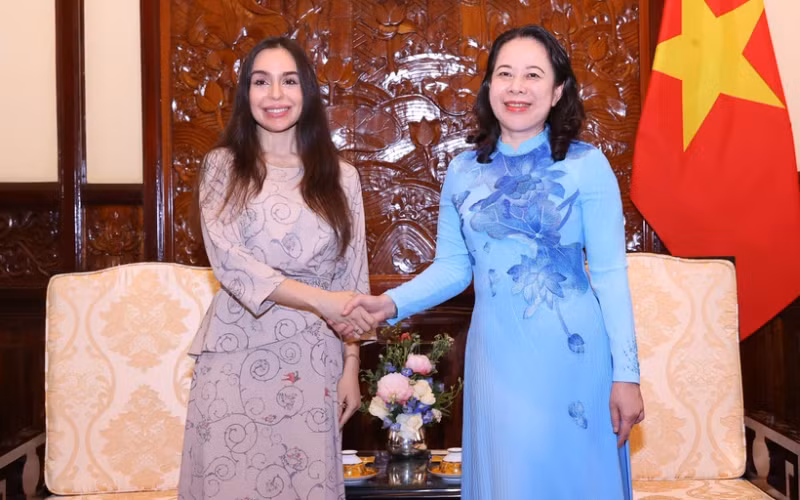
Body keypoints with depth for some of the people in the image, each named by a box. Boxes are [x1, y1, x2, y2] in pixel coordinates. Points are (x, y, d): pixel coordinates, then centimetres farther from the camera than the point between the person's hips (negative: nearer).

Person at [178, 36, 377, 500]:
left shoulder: (339, 175, 6)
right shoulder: (223, 166, 1)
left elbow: (351, 275, 7)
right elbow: (228, 259, -11)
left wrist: (351, 368, 3)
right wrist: (318, 299, -21)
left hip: (313, 357, 1)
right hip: (239, 353, -1)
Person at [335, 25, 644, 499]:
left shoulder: (586, 165, -5)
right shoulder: (464, 170, 5)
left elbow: (610, 273, -6)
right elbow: (452, 267, 7)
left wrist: (626, 374, -8)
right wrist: (391, 304, -10)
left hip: (572, 355, -3)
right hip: (496, 357, 3)